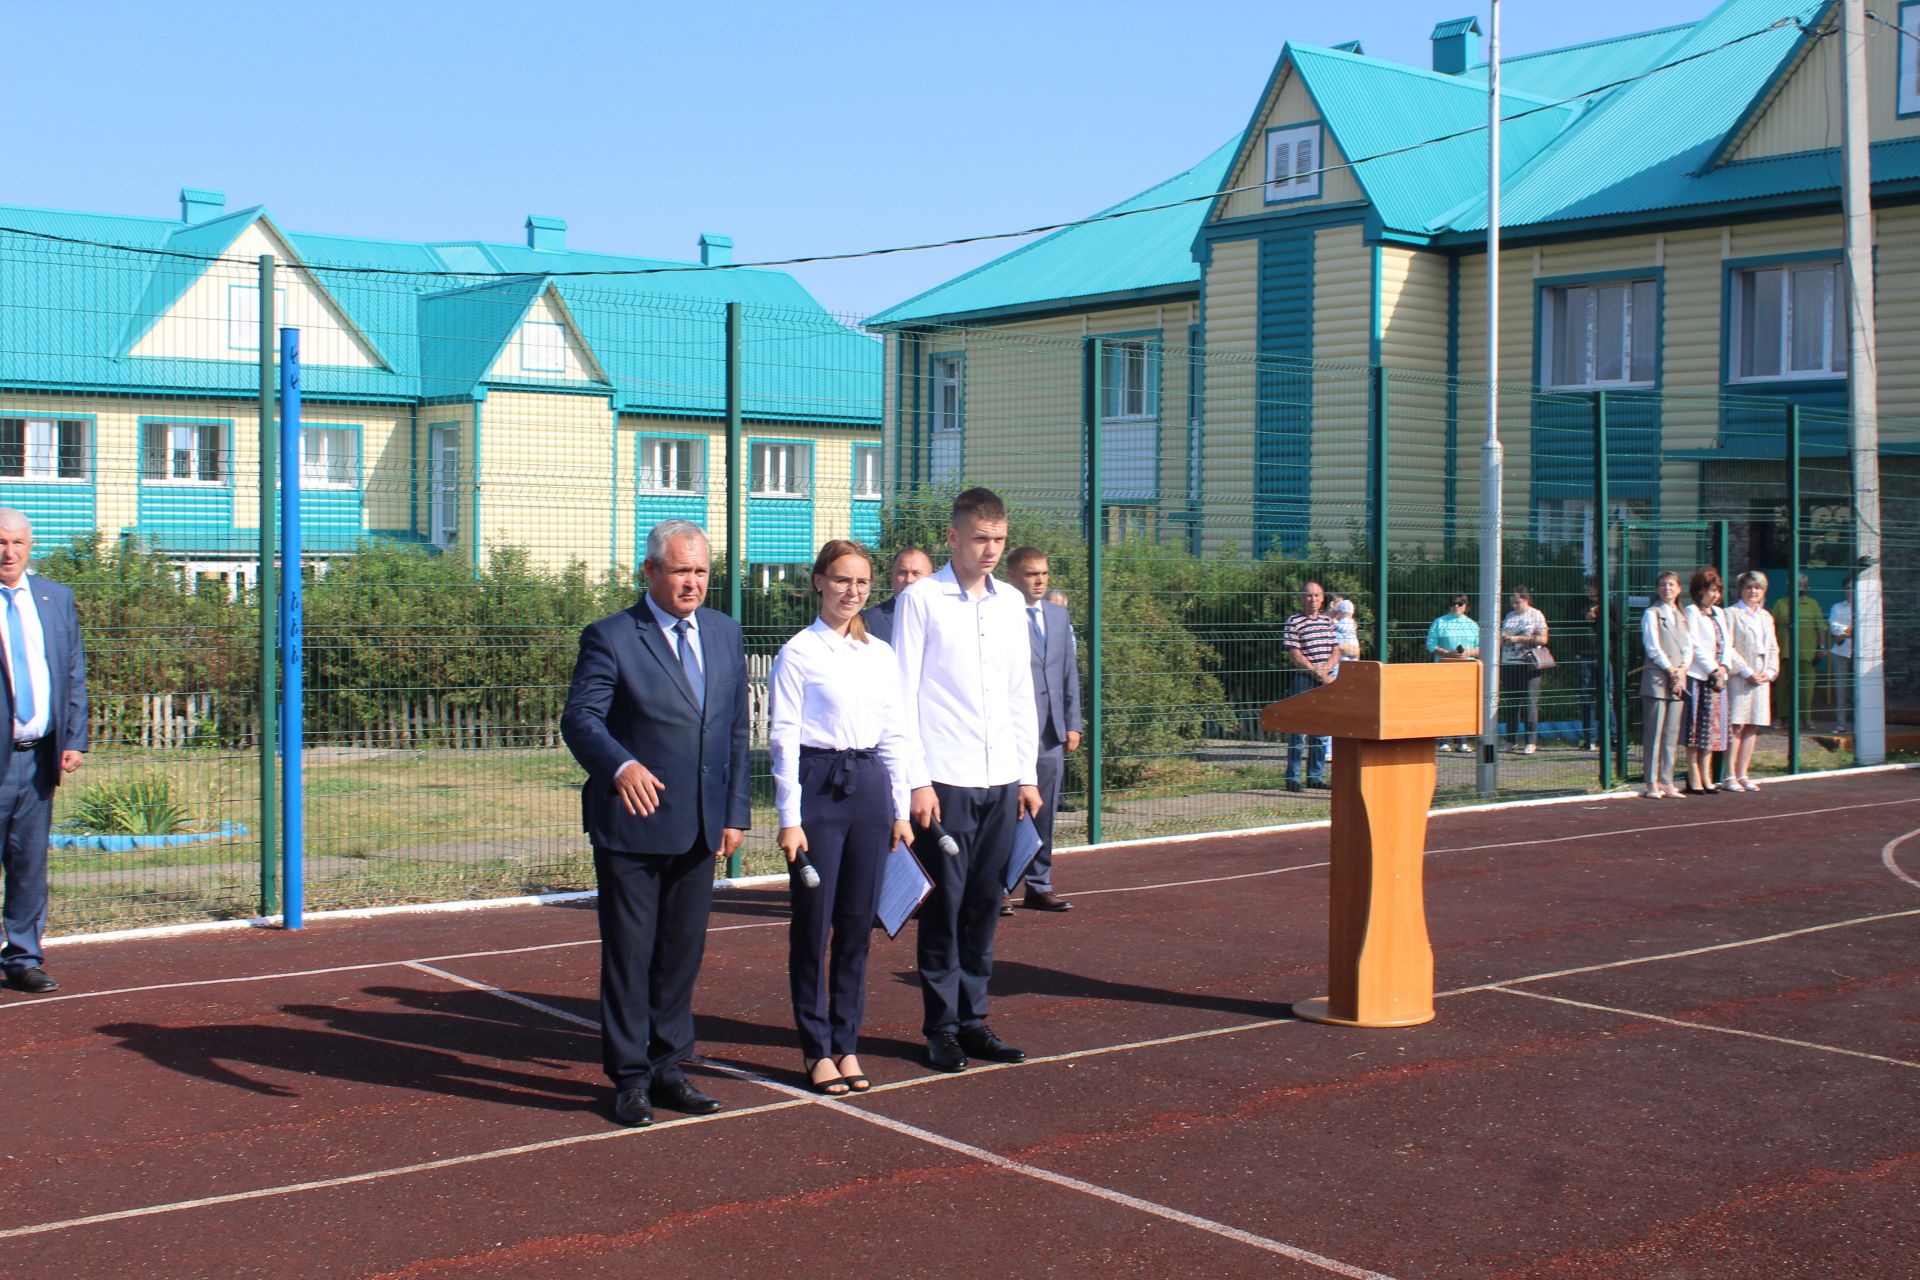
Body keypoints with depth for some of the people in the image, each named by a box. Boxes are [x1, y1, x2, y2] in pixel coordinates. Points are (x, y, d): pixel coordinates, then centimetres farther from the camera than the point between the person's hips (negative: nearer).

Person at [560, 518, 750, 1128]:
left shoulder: (725, 633, 10)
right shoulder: (610, 638, -7)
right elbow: (580, 718, -17)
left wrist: (736, 812, 9)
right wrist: (620, 766, -37)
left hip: (700, 829, 5)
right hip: (632, 826, -5)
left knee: (683, 953, 12)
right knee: (629, 956, 3)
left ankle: (669, 1067, 25)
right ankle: (629, 1077, 15)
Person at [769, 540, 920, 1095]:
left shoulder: (882, 655, 11)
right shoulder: (799, 653, -4)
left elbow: (894, 737, 14)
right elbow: (783, 737, -6)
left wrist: (901, 811, 10)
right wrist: (789, 819, -10)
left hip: (869, 788, 5)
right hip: (817, 785, -4)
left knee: (858, 923, 7)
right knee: (812, 923, 0)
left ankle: (847, 1043, 18)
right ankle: (816, 1048, 12)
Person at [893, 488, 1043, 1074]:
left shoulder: (1010, 603, 12)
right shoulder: (921, 599, -3)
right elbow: (904, 693, -5)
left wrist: (1028, 774, 13)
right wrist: (917, 781, -10)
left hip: (1000, 780, 5)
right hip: (944, 781, -5)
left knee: (984, 904, 9)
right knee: (945, 905, 0)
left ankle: (972, 1018, 18)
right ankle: (941, 1027, 9)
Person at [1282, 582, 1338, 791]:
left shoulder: (1328, 620, 13)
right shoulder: (1294, 621, -5)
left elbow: (1335, 650, 12)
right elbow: (1295, 655, -10)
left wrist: (1326, 670, -6)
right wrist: (1316, 672, -15)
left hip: (1326, 681, 6)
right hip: (1303, 680, -6)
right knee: (1299, 728, -5)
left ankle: (1316, 776, 16)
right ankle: (1293, 778, -1)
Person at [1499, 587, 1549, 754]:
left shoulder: (1536, 615, 2)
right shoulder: (1509, 616, 17)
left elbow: (1543, 639, -7)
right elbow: (1502, 642, 23)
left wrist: (1519, 638, -12)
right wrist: (1502, 638, 0)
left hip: (1528, 664, -5)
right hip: (1508, 663, 5)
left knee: (1530, 702, -7)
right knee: (1510, 702, 5)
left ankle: (1532, 742, -5)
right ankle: (1511, 741, 11)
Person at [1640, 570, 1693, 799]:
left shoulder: (1681, 616, 18)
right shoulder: (1651, 614, -1)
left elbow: (1689, 646, 13)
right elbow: (1653, 647, -8)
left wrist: (1682, 669, -4)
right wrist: (1671, 671, -10)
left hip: (1678, 680, 6)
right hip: (1657, 679, -6)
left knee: (1672, 734, 6)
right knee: (1655, 733, -6)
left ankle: (1666, 781, 10)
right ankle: (1652, 783, -4)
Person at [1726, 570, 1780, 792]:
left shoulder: (1766, 617, 19)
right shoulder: (1732, 614, -3)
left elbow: (1773, 648, 20)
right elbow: (1728, 647, -10)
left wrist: (1770, 672, 3)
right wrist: (1747, 672, -13)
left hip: (1761, 679, 7)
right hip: (1739, 679, -7)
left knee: (1753, 727, 6)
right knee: (1736, 726, -9)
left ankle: (1742, 774, 11)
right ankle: (1730, 776, -7)